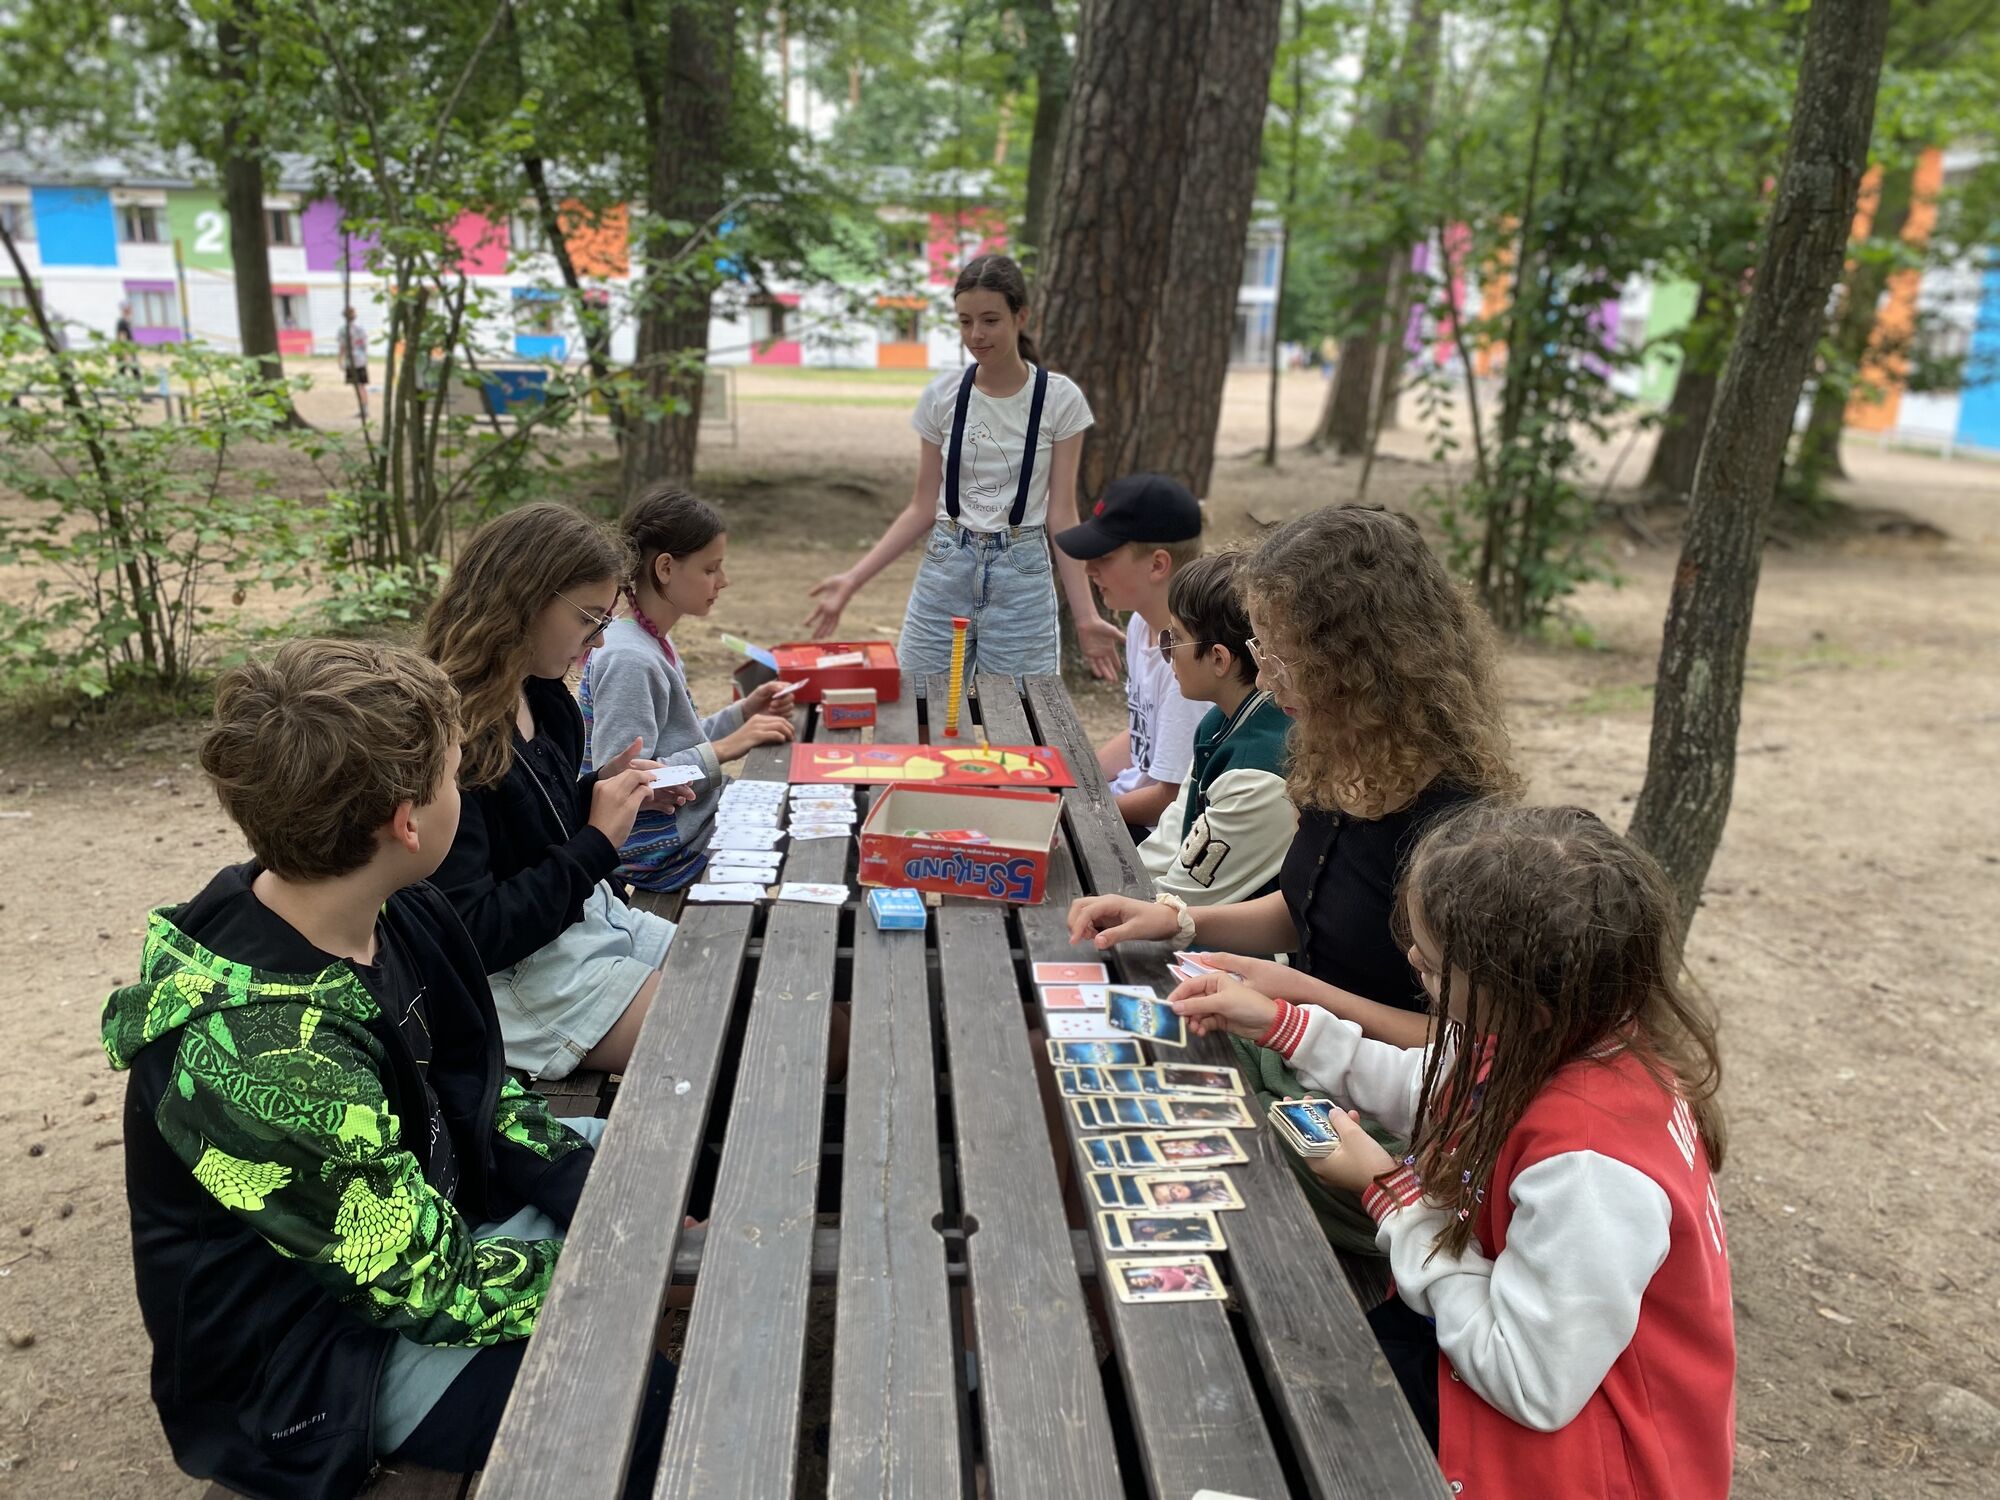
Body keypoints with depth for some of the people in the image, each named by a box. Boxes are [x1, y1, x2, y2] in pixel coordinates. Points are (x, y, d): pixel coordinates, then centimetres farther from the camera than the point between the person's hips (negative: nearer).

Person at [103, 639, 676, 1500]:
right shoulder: (271, 1062, -37)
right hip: (323, 1363, -8)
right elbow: (440, 1289, -27)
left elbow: (471, 1094, 2)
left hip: (418, 1203, 8)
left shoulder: (387, 914, -12)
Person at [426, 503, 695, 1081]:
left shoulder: (540, 698, 3)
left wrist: (603, 789, 1)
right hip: (518, 974, -9)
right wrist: (598, 842, -22)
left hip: (596, 918, 9)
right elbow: (470, 935, -24)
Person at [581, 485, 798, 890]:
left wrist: (742, 714, 2)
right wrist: (725, 750, -25)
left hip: (690, 822, 9)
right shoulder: (629, 660, -23)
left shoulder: (655, 644, 6)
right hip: (661, 853, -9)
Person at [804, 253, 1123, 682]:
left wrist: (1085, 615, -10)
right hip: (944, 573, 2)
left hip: (1022, 577, -2)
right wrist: (853, 580, -5)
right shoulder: (941, 397, -1)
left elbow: (1061, 513, -4)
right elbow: (922, 508, 3)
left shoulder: (1059, 398, -6)